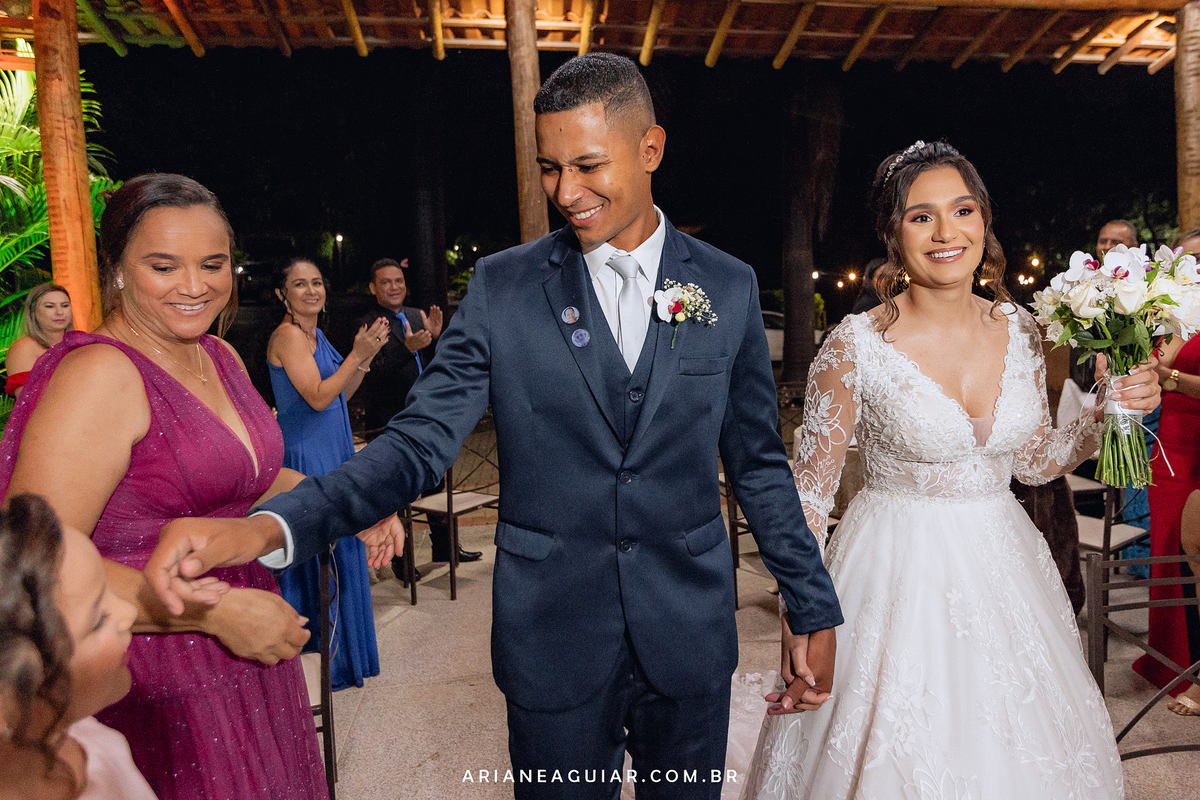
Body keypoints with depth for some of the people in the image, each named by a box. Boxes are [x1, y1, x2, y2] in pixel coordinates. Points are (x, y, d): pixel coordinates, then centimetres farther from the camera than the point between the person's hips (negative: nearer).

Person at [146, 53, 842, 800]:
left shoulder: (730, 287, -3)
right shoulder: (503, 287, -6)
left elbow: (758, 461, 3)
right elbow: (419, 443, -10)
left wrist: (814, 609, 6)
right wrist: (267, 526, -25)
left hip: (690, 638, 2)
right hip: (553, 644, -1)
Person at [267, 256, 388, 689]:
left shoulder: (314, 334, 13)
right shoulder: (288, 335, -14)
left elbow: (340, 394, 14)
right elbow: (318, 396, -22)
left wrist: (366, 356, 3)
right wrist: (358, 355, -19)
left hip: (332, 455, 10)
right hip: (308, 458, -9)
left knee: (338, 551, 17)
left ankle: (340, 650, 32)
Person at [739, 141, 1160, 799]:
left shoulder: (1021, 330, -1)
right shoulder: (856, 344, -16)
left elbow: (1033, 459, 11)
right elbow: (810, 491, -11)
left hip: (1001, 566, 5)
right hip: (896, 576, -5)